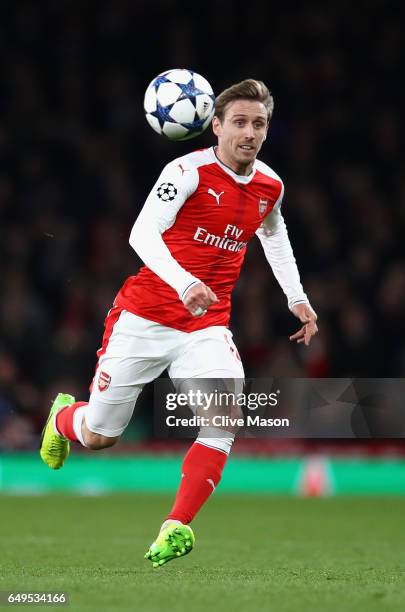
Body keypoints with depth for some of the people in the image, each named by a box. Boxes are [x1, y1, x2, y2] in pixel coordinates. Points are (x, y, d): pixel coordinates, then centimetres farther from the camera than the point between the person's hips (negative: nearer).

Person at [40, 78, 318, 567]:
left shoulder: (270, 186, 5)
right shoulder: (189, 171, -14)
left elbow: (274, 237, 28)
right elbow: (142, 234, -24)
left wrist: (296, 297, 19)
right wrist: (183, 283, -39)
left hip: (207, 327, 4)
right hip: (144, 319, -4)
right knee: (98, 436, 7)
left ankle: (177, 527, -17)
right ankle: (63, 417, 43)